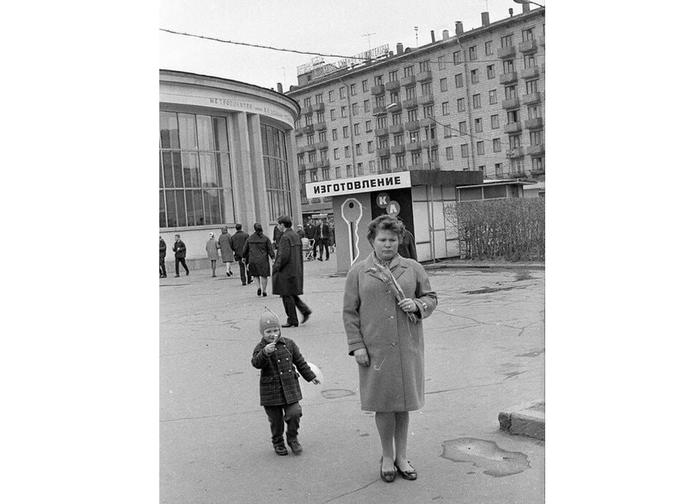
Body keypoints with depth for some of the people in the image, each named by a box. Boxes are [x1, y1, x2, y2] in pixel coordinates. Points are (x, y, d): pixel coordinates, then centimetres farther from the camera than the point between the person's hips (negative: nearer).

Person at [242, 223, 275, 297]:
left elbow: (245, 249, 8)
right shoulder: (265, 238, -6)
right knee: (264, 275, 7)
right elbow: (270, 249, -9)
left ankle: (259, 287, -1)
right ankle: (264, 291, 8)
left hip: (253, 260, 2)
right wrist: (273, 258, -7)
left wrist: (244, 257, 23)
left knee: (255, 274, 18)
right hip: (263, 260, -1)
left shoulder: (250, 238, 0)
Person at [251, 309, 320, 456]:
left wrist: (310, 376, 15)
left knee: (294, 413, -7)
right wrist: (264, 353, -43)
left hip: (290, 388, 2)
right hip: (271, 391, -2)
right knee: (276, 420, 6)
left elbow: (300, 362, 13)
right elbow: (256, 363, -25)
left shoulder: (289, 344, 3)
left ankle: (293, 438, 18)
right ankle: (278, 442, 29)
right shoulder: (260, 348, -6)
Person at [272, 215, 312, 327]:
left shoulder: (285, 237, -17)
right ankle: (305, 310, 10)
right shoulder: (295, 236, 12)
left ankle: (292, 321, 5)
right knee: (292, 294, 19)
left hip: (287, 271, -9)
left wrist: (276, 267, -12)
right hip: (297, 270, 9)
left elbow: (284, 256, -23)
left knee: (287, 295, 0)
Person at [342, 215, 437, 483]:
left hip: (407, 348, 2)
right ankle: (387, 457, 25)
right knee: (383, 404, 5)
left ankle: (401, 457, 27)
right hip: (375, 350, -1)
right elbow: (349, 312, 2)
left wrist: (417, 305, -9)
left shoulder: (413, 268, 6)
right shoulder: (358, 272, 2)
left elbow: (431, 298, 14)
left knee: (403, 403, 10)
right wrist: (356, 346, -5)